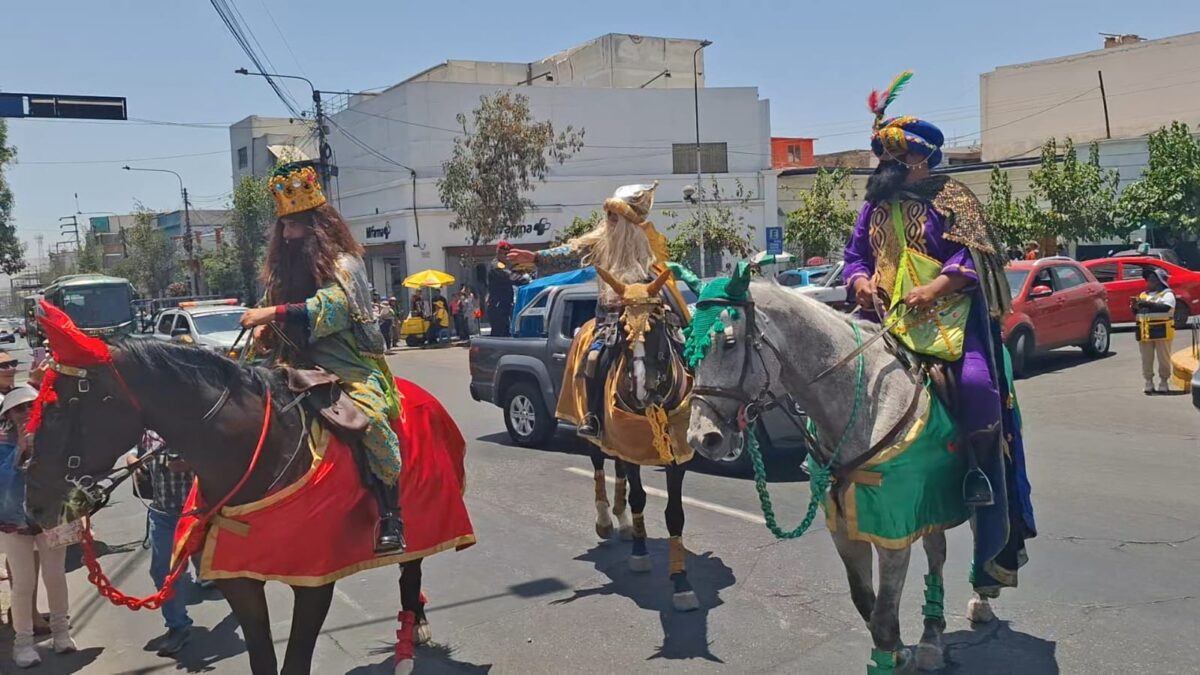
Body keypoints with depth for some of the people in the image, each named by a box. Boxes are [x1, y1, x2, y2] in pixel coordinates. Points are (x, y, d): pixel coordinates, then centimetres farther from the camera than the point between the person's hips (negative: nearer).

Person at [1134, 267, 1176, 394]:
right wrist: (1136, 307, -6)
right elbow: (1136, 314, 17)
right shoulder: (1143, 295, 17)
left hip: (1161, 332, -5)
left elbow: (1166, 307, -22)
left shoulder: (1167, 294, -2)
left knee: (1163, 359, 1)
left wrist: (1146, 304, -28)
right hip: (1145, 333, 5)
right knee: (1146, 360, 6)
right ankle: (1149, 383, 12)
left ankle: (1164, 383, 8)